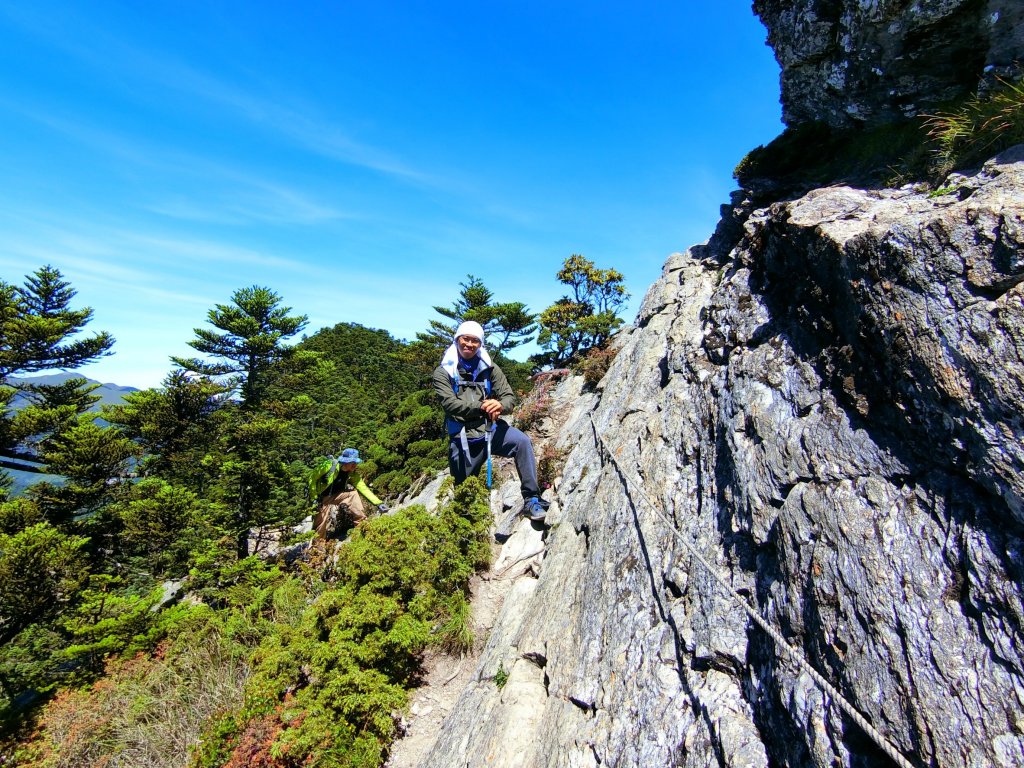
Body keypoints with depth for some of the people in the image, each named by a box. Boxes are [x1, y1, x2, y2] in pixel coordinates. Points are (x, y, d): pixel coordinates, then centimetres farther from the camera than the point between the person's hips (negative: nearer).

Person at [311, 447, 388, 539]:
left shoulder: (353, 474, -12)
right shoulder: (329, 465, -25)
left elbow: (364, 489, -17)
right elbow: (313, 478, -15)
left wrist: (378, 503, -26)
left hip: (336, 496, 3)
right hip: (322, 498, -3)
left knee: (354, 493, -17)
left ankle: (361, 522, -4)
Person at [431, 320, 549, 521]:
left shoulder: (489, 368, 4)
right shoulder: (442, 373, -1)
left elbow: (509, 397, -4)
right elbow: (450, 404, -15)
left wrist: (500, 405, -27)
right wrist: (481, 406, -21)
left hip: (491, 428, 1)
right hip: (462, 438, 0)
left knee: (522, 442, -28)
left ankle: (531, 500, -20)